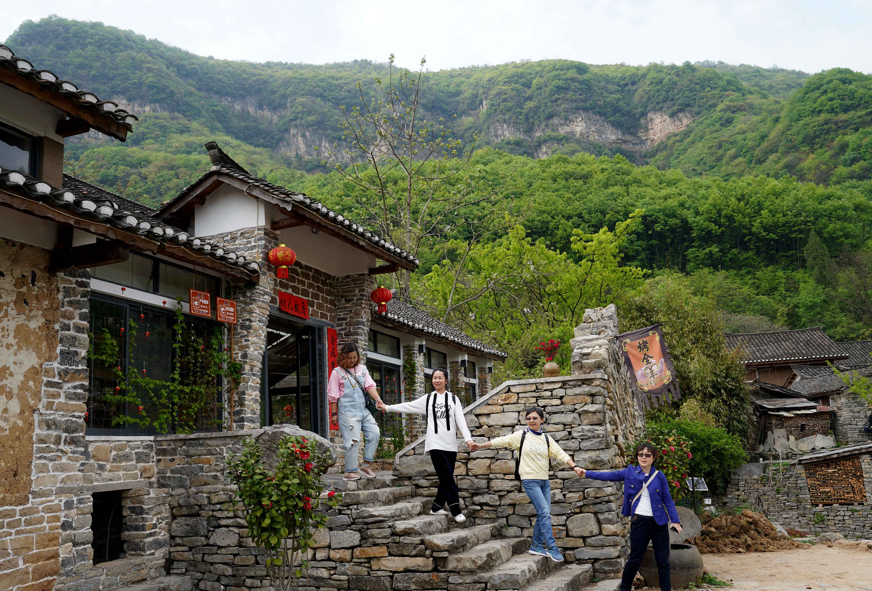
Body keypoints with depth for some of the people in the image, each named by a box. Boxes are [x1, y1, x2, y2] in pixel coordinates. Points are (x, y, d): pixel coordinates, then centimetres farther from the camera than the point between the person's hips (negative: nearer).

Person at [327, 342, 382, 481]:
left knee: (374, 433, -4)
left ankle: (366, 465, 7)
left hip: (363, 409, 5)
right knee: (353, 440, -7)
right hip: (347, 411, -5)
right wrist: (334, 413, -1)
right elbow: (333, 395, 1)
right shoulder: (337, 372, 0)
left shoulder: (362, 369, 13)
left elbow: (370, 386, 4)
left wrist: (377, 399, -13)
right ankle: (350, 471, 3)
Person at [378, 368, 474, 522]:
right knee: (447, 476, -10)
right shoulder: (427, 399, 8)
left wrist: (468, 438, -12)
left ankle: (437, 506, 17)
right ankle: (455, 510, -11)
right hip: (435, 444, -2)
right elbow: (408, 406, 11)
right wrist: (387, 407, 9)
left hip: (450, 444, 2)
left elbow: (461, 420, 0)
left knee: (446, 477, 5)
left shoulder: (453, 399, 8)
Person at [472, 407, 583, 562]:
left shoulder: (546, 439, 10)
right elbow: (502, 441, 3)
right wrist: (481, 446, 6)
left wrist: (574, 466, -9)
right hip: (530, 480, -5)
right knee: (545, 512, -14)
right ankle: (552, 547, -10)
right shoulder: (521, 436, -1)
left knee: (543, 514, 7)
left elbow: (560, 453, 4)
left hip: (544, 480, 5)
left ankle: (537, 546, 20)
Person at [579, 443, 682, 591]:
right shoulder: (630, 472, 1)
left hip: (659, 522, 1)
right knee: (635, 559, 6)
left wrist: (675, 520, -6)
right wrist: (587, 473, 8)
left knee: (663, 561, 4)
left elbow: (668, 500, 2)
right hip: (639, 521, -1)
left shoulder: (659, 476, 0)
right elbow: (609, 475, 7)